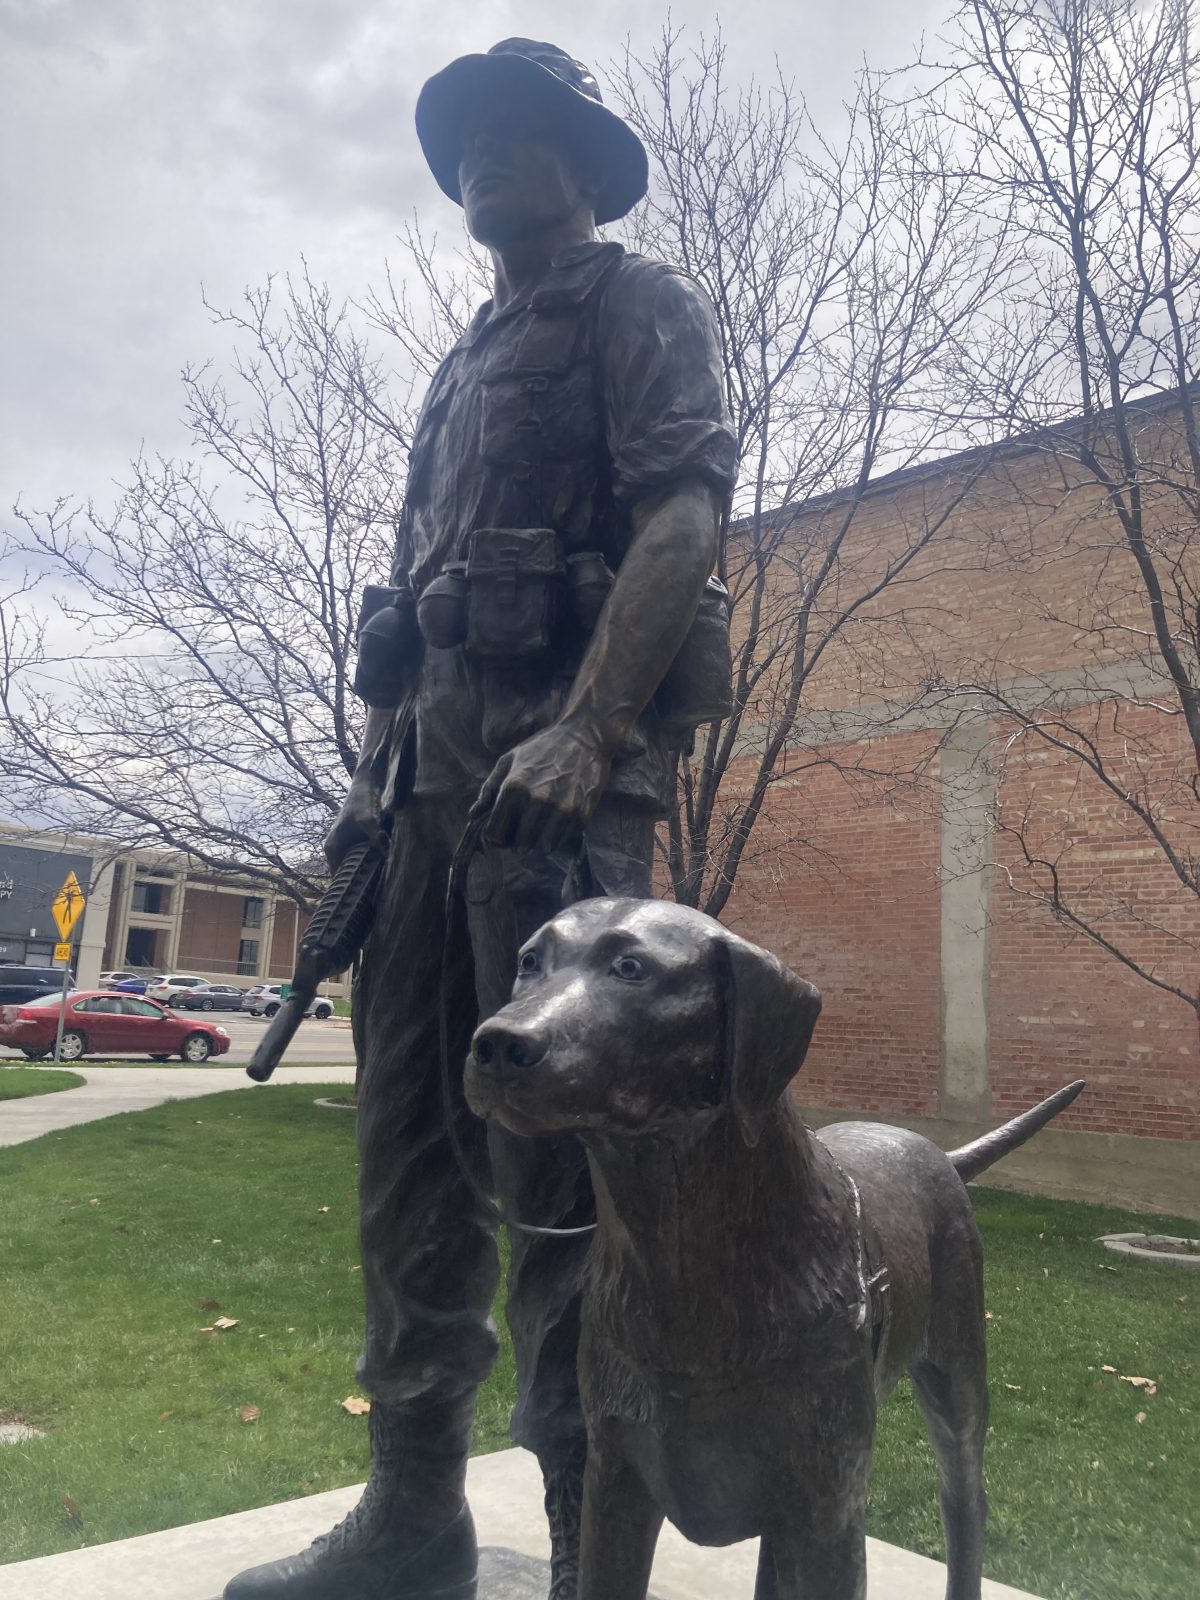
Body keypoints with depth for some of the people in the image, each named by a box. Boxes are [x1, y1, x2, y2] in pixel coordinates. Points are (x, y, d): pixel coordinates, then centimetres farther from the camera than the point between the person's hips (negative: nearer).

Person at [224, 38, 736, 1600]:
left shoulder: (639, 303, 9)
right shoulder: (466, 362, 32)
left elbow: (682, 516, -9)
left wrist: (588, 730, -22)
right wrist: (375, 768, 17)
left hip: (559, 772, -8)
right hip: (433, 774, 8)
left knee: (549, 1147, -10)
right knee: (408, 1135, 6)